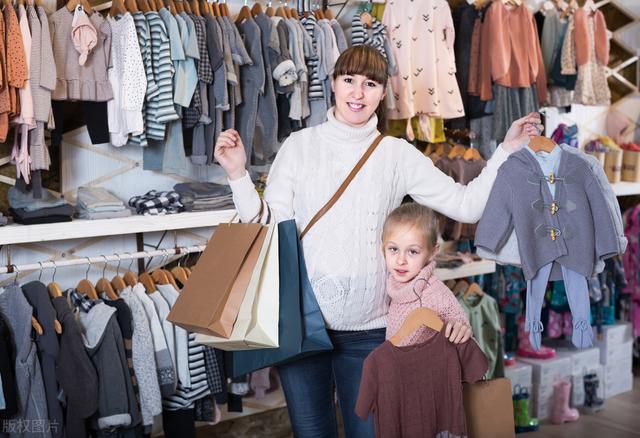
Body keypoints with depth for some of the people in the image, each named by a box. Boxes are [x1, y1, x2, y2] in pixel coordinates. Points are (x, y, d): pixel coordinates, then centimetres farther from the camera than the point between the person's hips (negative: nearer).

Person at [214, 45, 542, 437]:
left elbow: (467, 205, -1)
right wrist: (239, 175, -13)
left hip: (368, 327, 0)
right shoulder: (299, 146, 2)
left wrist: (508, 150, -6)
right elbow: (270, 226, -2)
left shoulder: (397, 155, 3)